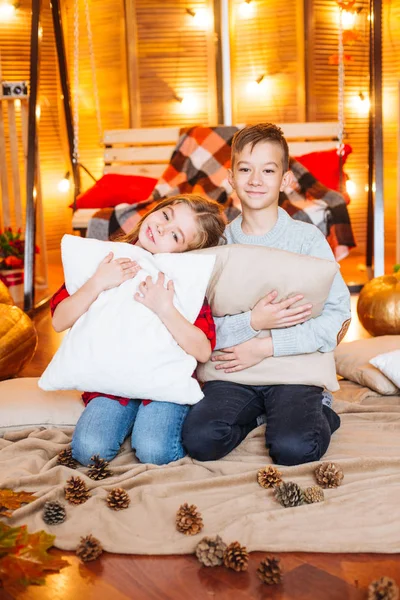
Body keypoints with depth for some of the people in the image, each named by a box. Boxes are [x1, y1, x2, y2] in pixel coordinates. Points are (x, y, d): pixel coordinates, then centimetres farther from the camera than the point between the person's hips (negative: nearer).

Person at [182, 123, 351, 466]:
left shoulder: (307, 238, -1)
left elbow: (339, 317, -10)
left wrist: (266, 347, -16)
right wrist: (252, 322, -21)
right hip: (233, 371, 2)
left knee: (294, 447, -26)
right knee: (200, 440, -22)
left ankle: (318, 409, 8)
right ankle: (257, 412, 9)